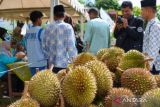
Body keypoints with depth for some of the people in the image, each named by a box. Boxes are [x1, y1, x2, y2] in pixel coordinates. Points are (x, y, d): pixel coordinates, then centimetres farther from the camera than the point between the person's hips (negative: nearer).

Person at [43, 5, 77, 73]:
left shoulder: (48, 28, 4)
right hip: (64, 63, -5)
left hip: (53, 63, 5)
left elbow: (45, 45, 9)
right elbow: (71, 46, -12)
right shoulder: (67, 27, -10)